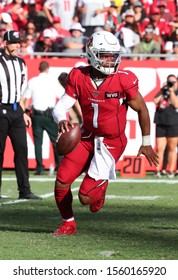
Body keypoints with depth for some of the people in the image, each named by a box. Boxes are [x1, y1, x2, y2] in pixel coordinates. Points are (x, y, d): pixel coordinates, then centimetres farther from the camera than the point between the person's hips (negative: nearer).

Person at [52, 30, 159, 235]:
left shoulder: (124, 81, -18)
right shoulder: (79, 77, -9)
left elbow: (141, 110, -5)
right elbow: (60, 107, -10)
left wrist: (146, 143, 1)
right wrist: (62, 120, -35)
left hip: (111, 143, -4)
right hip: (87, 137, 4)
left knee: (85, 197, -10)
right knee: (61, 183, -7)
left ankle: (100, 188, 30)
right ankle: (68, 224, 21)